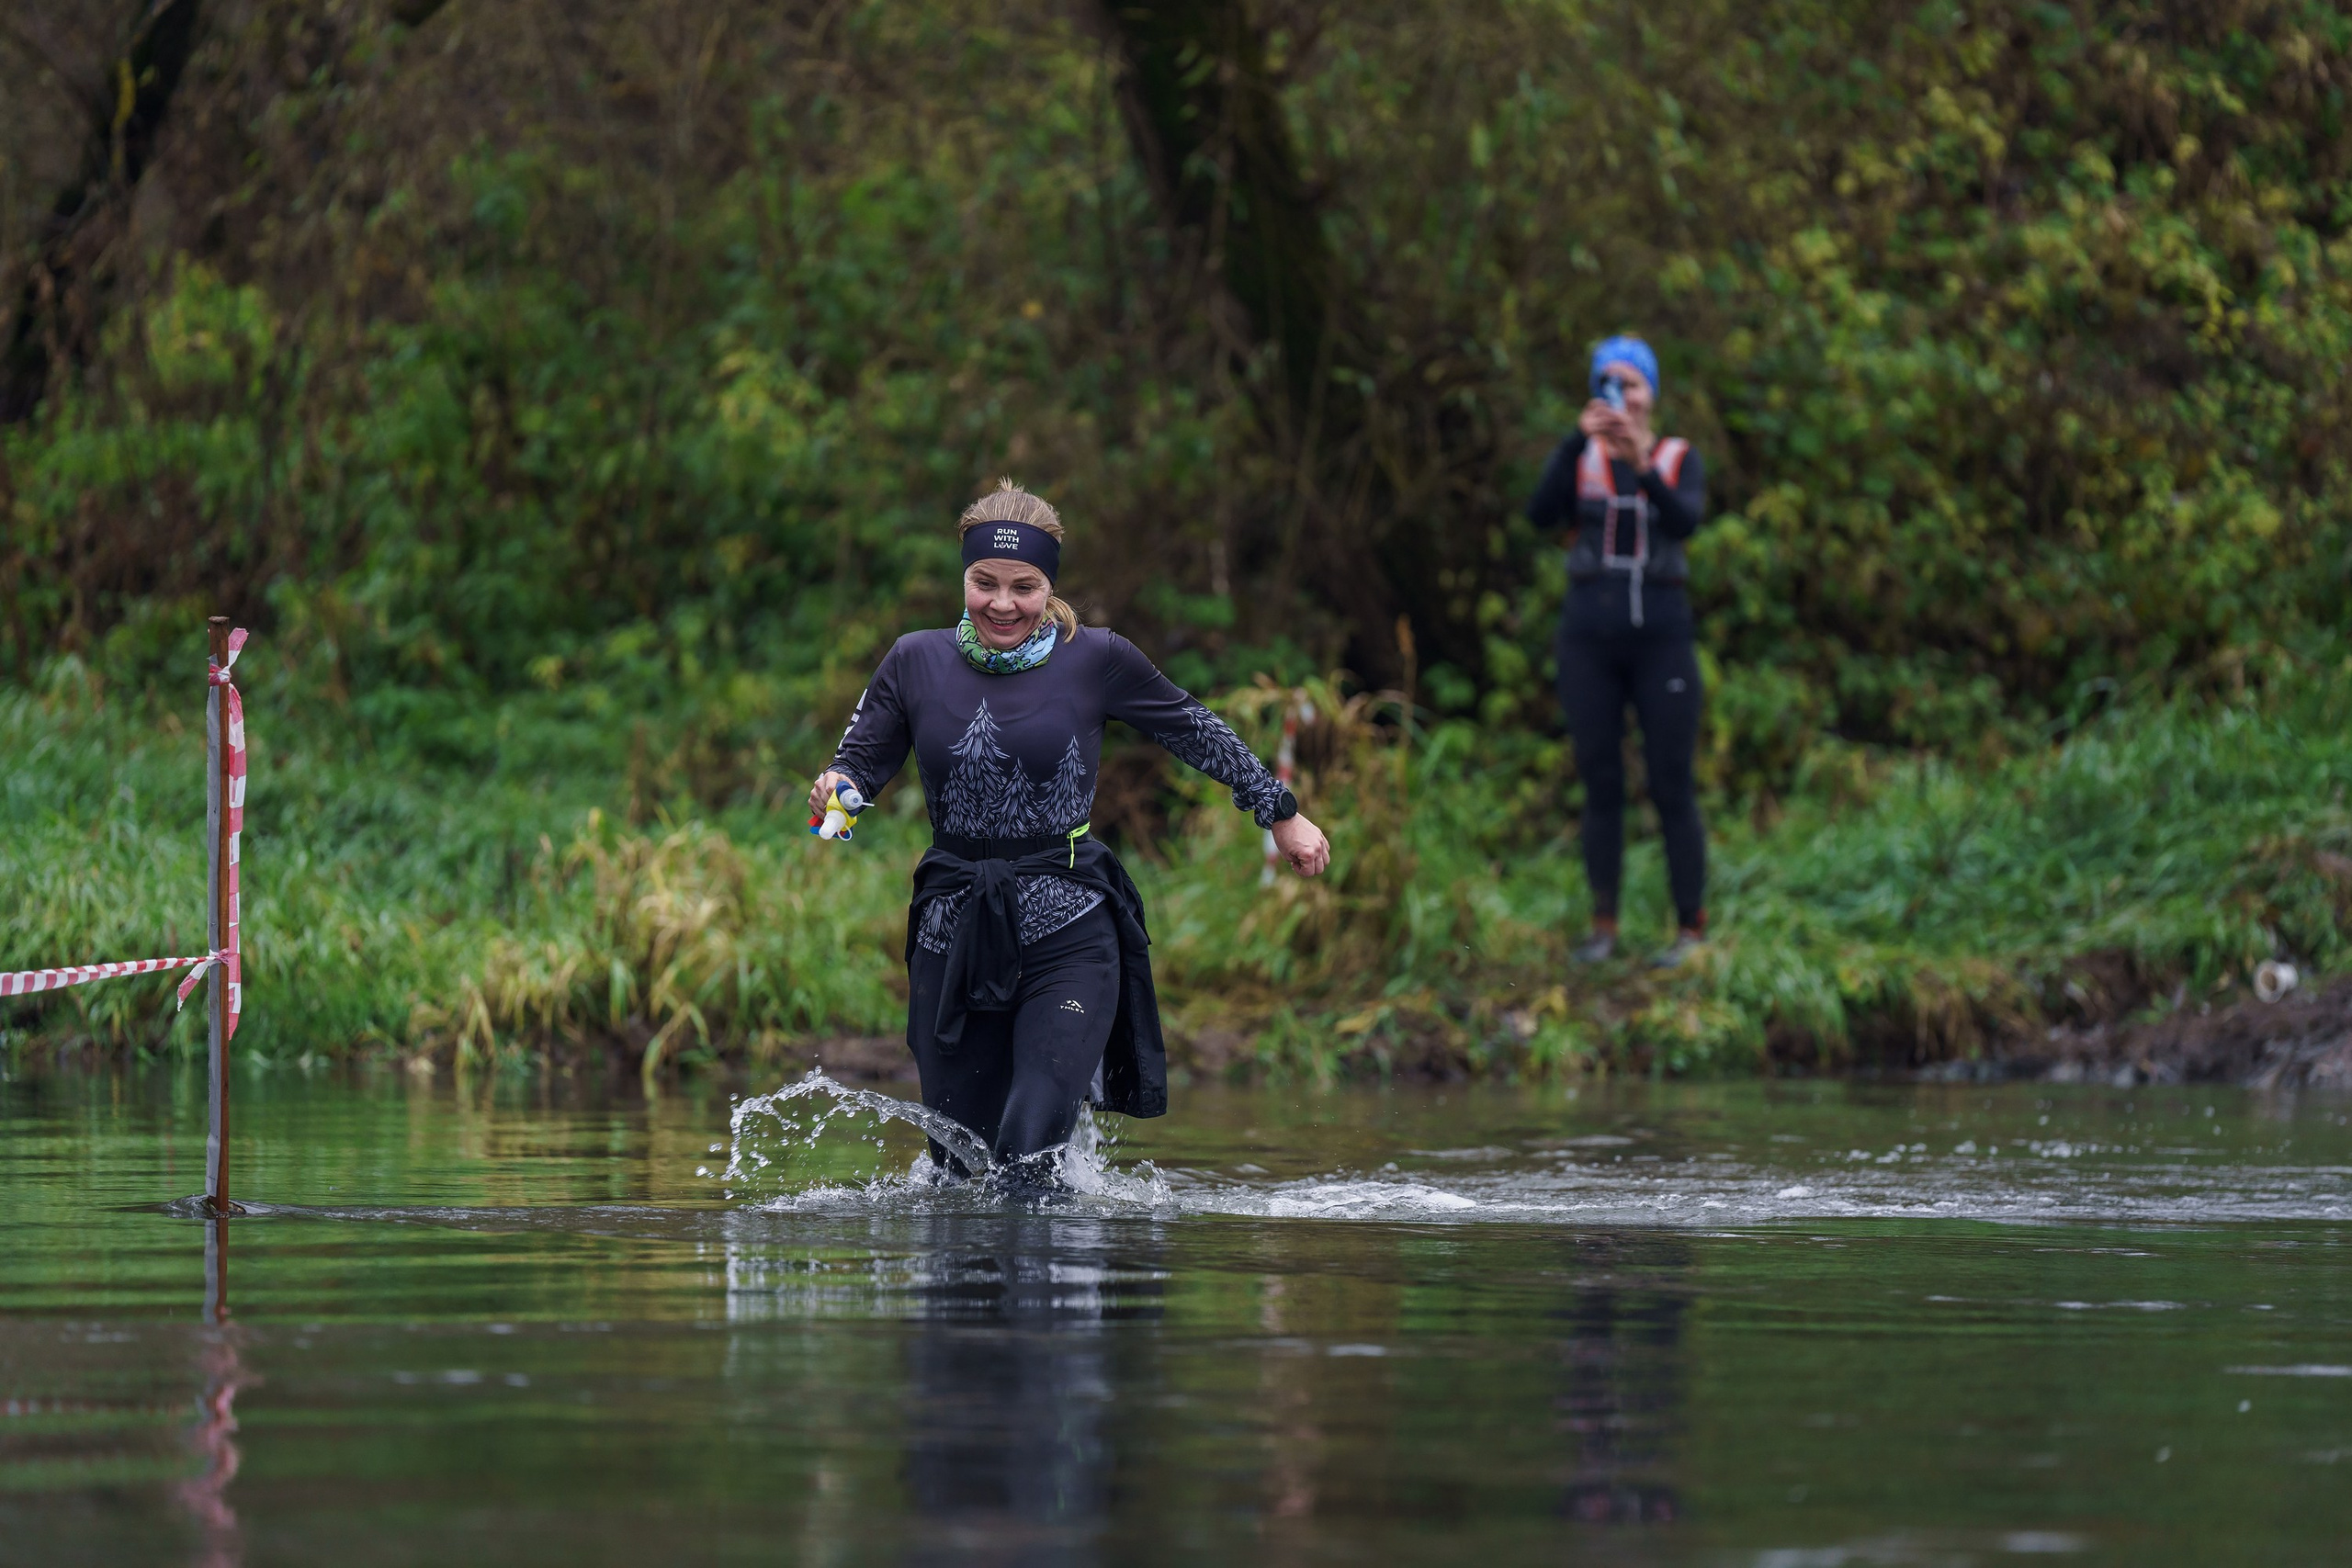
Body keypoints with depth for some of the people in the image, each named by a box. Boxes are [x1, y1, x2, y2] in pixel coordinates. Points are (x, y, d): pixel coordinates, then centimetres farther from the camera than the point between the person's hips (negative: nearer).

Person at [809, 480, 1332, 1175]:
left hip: (1067, 938, -3)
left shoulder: (1096, 660, -3)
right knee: (960, 1163, 7)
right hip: (954, 935, 3)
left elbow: (1194, 733, 10)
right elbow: (863, 758, 12)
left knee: (1030, 1151, -18)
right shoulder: (917, 662, 3)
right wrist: (836, 789, -13)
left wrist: (1281, 814, 18)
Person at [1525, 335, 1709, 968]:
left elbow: (1685, 520, -19)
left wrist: (1642, 465, -37)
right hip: (1589, 639, 2)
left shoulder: (1680, 460, 1)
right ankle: (1603, 926, 12)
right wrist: (1579, 440, -28)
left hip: (1662, 638, -2)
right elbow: (1541, 513, -15)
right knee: (1601, 788, 4)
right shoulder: (1578, 460, 5)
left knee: (1672, 790, -3)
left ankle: (1692, 929, 3)